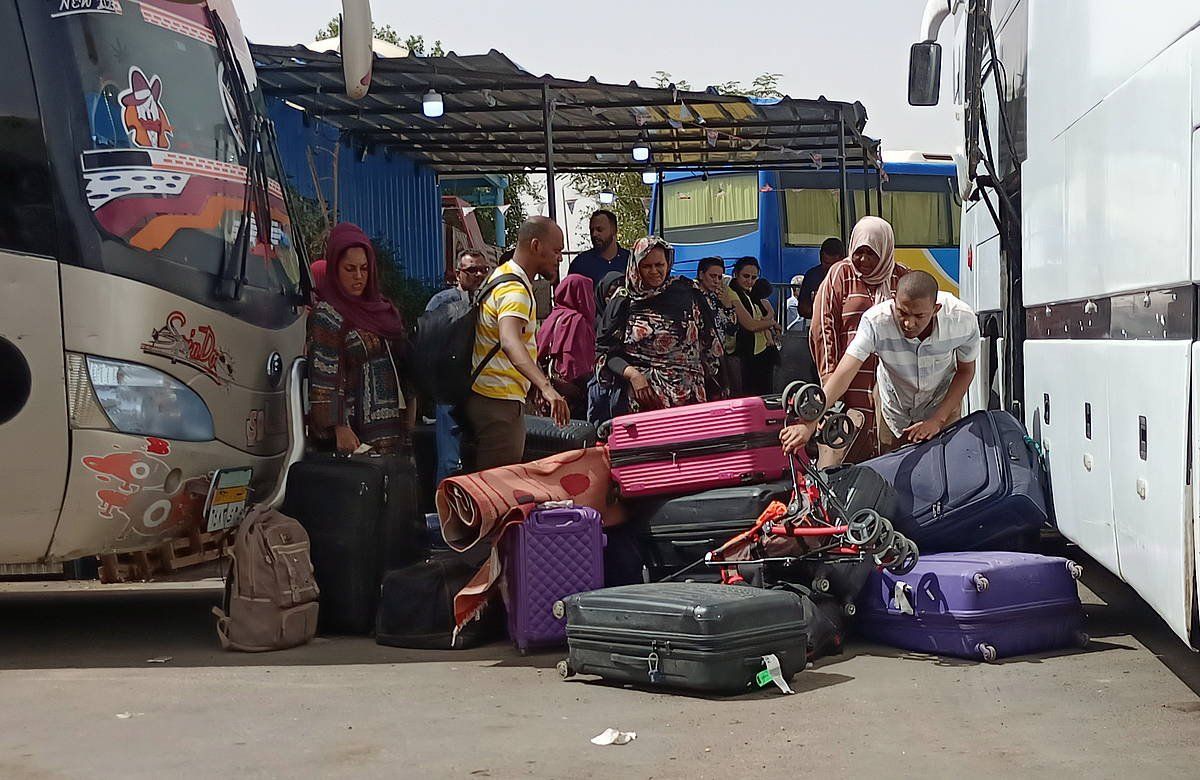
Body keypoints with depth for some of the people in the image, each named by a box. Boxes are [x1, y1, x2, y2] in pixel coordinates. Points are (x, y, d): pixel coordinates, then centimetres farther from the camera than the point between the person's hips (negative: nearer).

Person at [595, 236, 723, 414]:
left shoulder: (687, 293, 8)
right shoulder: (623, 302, 3)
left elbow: (709, 344, 13)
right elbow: (604, 351, 2)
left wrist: (715, 392, 10)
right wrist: (632, 374, -15)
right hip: (644, 398, -2)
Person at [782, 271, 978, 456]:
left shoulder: (963, 319, -31)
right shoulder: (876, 321, -37)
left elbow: (966, 371, -13)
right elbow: (844, 373, -42)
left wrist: (938, 420, -21)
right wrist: (810, 422, -52)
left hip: (943, 404, 1)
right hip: (893, 407, 0)